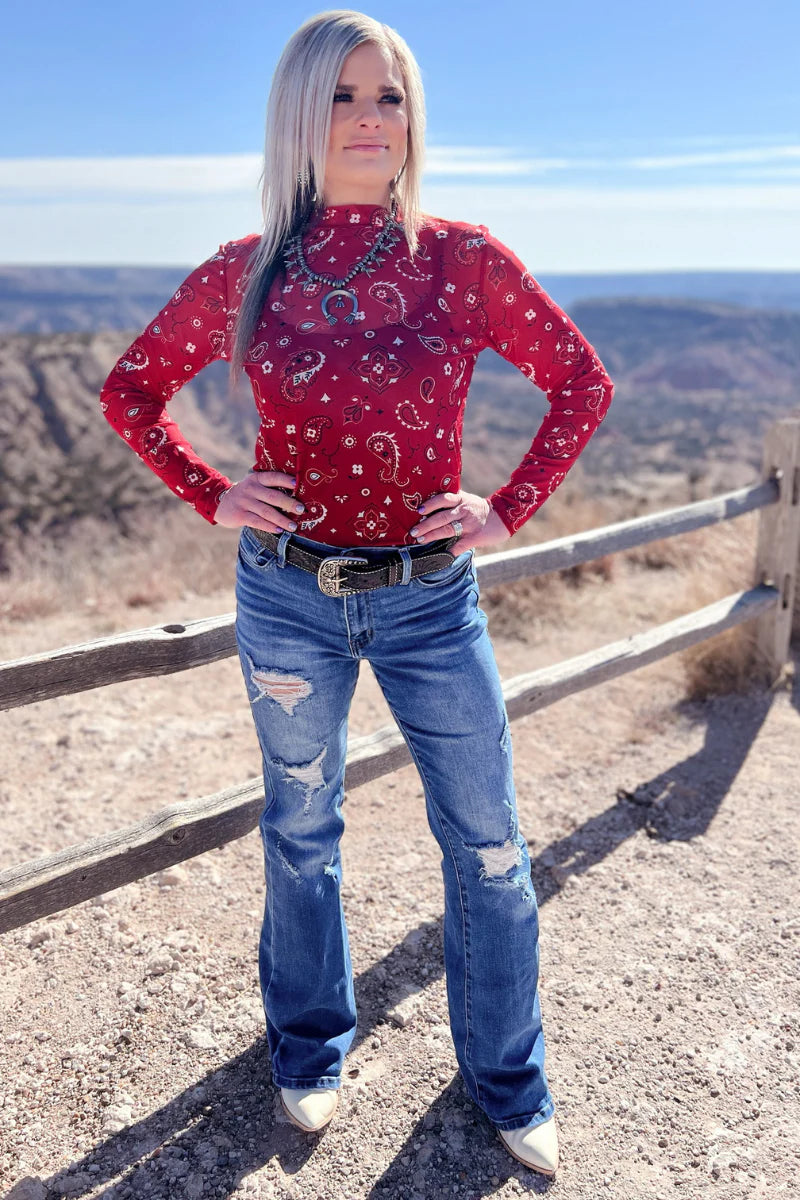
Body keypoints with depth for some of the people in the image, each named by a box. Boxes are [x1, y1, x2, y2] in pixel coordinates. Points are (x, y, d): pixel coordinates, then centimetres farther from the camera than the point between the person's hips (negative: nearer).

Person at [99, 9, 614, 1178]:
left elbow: (583, 382, 4)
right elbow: (131, 388, 9)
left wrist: (508, 510, -4)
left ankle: (507, 1081, 34)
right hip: (288, 597, 1)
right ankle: (310, 1048, 43)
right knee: (301, 829, 17)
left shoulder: (463, 260, -6)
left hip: (431, 597, 0)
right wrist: (211, 495, -2)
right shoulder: (245, 274, -3)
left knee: (487, 845, 8)